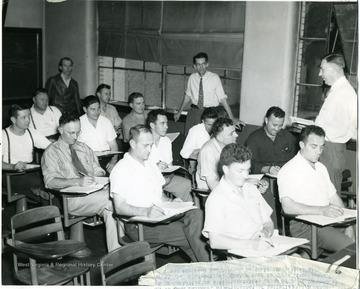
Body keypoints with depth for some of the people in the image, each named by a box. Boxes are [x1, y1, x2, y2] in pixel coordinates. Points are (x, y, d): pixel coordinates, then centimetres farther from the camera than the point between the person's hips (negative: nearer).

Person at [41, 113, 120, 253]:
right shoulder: (51, 152, 5)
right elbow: (50, 181, -9)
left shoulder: (84, 148, 23)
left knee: (108, 209, -31)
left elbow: (98, 170, 24)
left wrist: (100, 177, -3)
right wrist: (77, 181, -24)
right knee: (110, 198, -32)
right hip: (71, 199, -5)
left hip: (94, 192, 5)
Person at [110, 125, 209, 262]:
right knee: (189, 234, -25)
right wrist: (145, 211, -28)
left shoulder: (151, 165, 22)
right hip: (138, 225, -7)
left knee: (196, 214, -23)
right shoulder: (121, 169, -6)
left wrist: (170, 202, 5)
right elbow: (119, 207, -14)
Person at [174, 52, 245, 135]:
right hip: (194, 112, 3)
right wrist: (179, 112, 19)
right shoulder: (192, 77, 2)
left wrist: (232, 118, -14)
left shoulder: (214, 77, -8)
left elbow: (222, 98, -10)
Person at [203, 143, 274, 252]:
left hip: (263, 249, 6)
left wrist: (266, 232, -2)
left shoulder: (252, 189, 17)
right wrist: (251, 244, -25)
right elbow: (214, 241, -17)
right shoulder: (216, 198, -8)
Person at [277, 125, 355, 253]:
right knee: (348, 246, -24)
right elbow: (288, 207, -21)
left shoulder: (321, 167, 19)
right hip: (303, 225, -8)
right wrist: (322, 210, -28)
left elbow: (333, 197, 20)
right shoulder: (289, 170, -10)